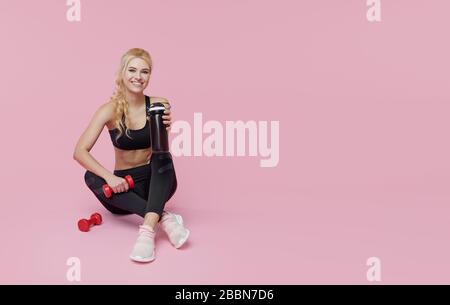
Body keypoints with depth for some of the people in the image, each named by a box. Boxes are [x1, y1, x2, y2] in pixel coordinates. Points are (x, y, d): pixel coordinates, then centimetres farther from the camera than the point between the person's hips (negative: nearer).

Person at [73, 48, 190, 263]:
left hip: (156, 180, -1)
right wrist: (109, 176, -30)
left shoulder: (158, 105, -10)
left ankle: (148, 229, -44)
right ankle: (164, 218, -35)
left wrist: (165, 129, -41)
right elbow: (80, 152, -15)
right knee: (91, 176, -26)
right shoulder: (110, 110, -11)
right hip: (124, 185, 1)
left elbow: (162, 151, -20)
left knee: (162, 157, -29)